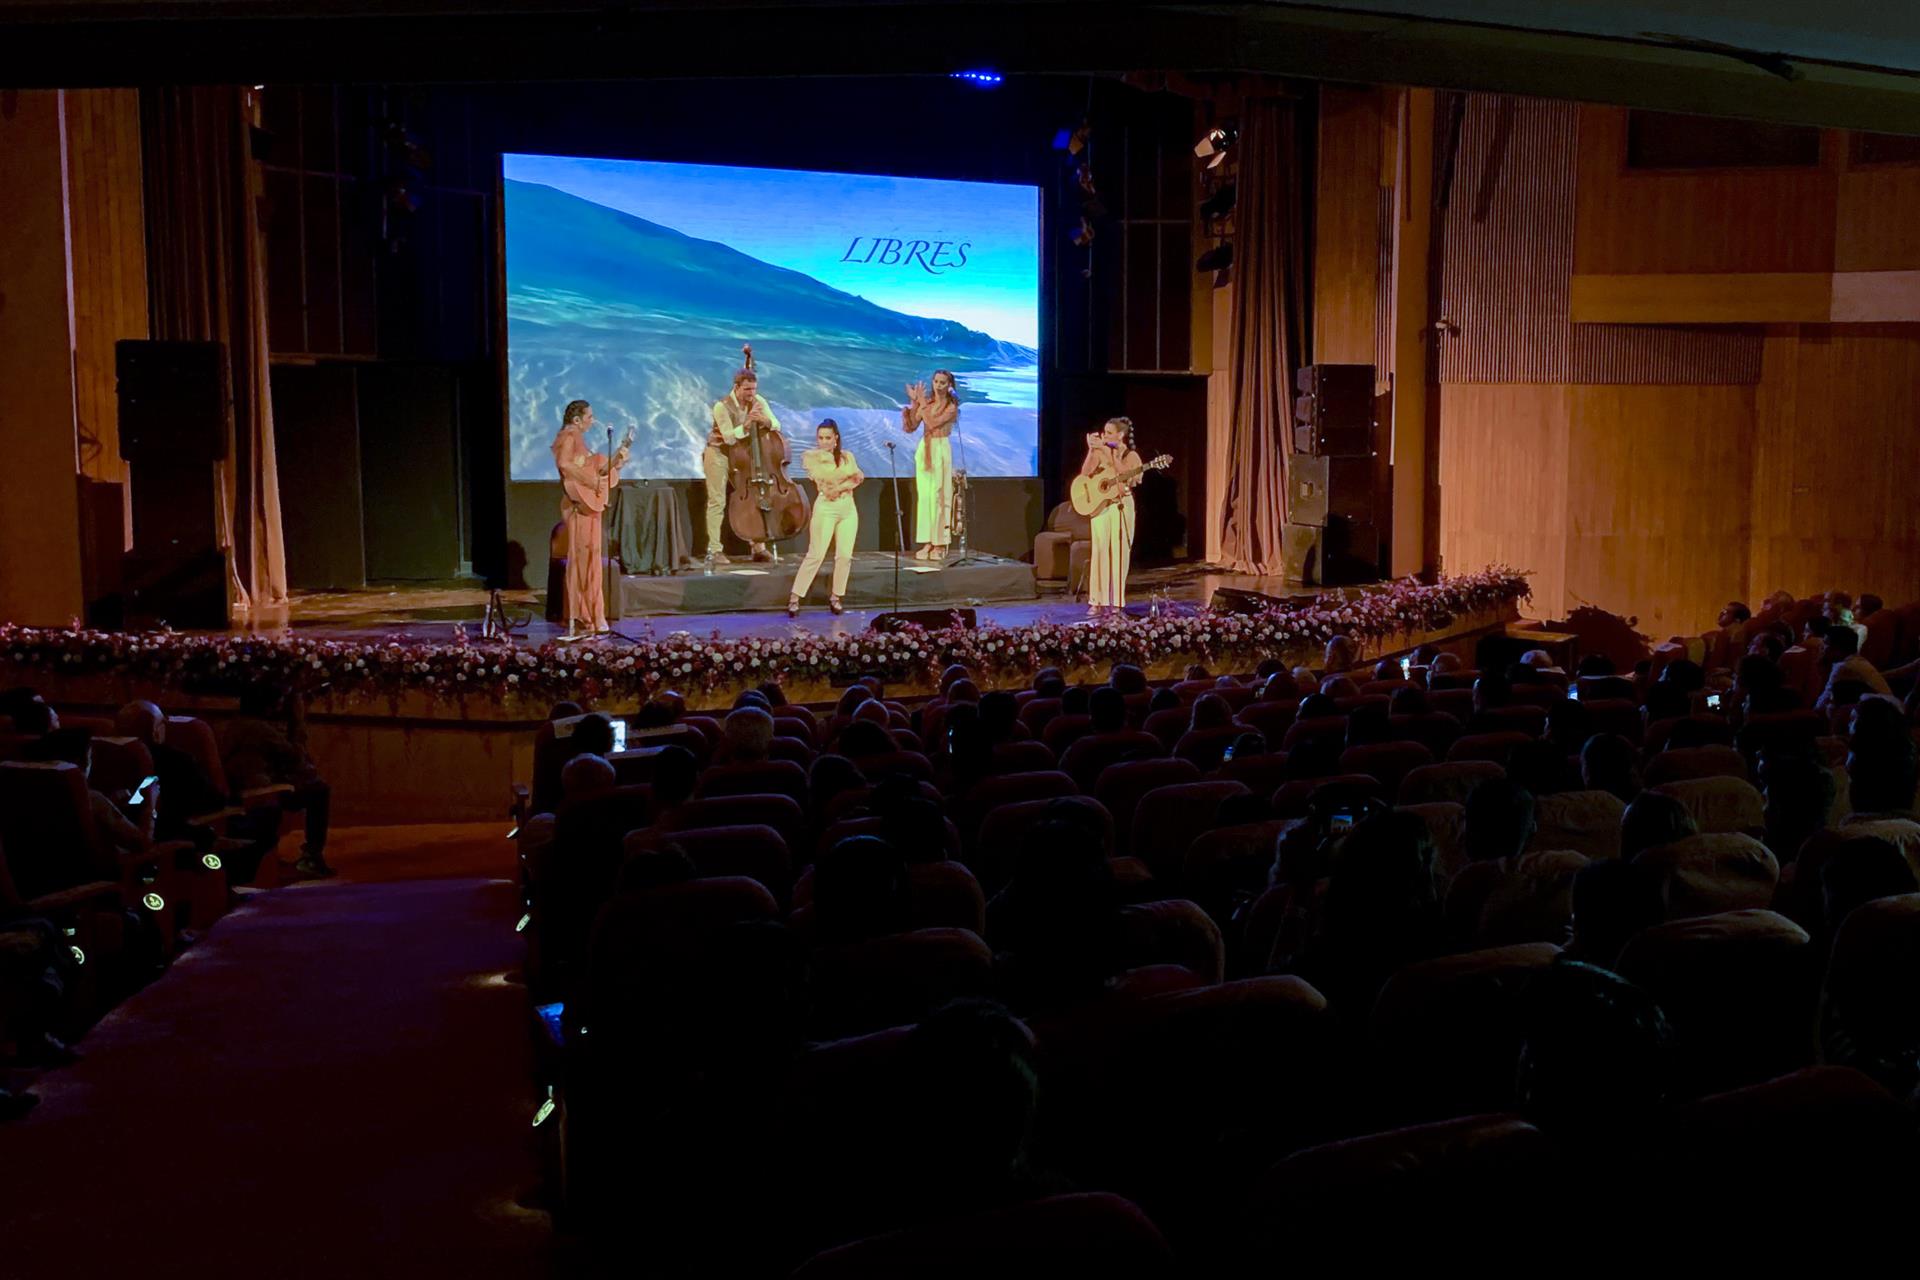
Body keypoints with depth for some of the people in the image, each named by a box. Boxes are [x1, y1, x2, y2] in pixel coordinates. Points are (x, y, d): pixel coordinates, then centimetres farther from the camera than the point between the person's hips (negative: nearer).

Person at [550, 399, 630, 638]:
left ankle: (589, 618, 14)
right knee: (581, 559, -8)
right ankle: (579, 619, -6)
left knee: (589, 560, 10)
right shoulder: (569, 437, -8)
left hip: (590, 505, 9)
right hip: (579, 504, -9)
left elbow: (593, 470, 18)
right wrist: (589, 480, -21)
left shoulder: (579, 439, 20)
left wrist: (615, 461, 9)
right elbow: (564, 464, -26)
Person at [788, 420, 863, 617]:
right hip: (826, 508, -4)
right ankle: (795, 599, -6)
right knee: (816, 555, -9)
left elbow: (857, 478, -1)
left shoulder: (847, 456, 13)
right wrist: (849, 475, -5)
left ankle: (835, 597, 11)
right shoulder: (812, 457, 1)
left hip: (848, 508, 4)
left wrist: (839, 486, -13)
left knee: (845, 556, -2)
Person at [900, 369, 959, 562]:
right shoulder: (926, 403, 8)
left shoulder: (951, 407, -4)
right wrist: (913, 404, -9)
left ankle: (940, 544, 0)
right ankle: (928, 542, 7)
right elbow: (910, 427, 3)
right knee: (924, 495, 3)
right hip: (924, 449, 5)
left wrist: (921, 403, -16)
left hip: (941, 450, -5)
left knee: (939, 495, -5)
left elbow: (933, 423, -19)